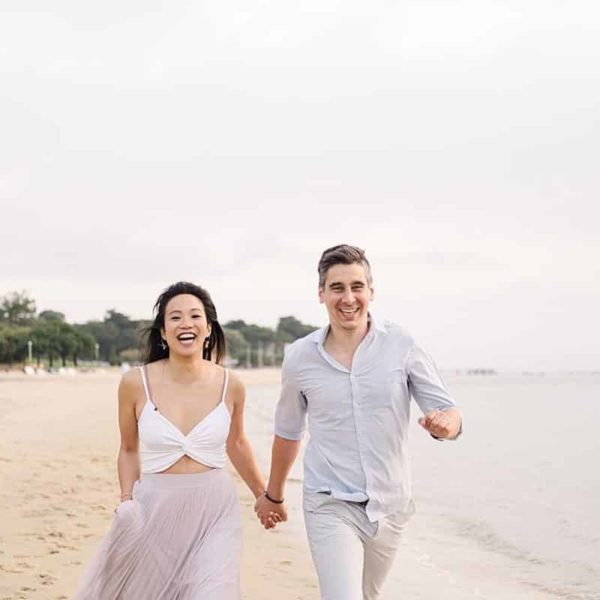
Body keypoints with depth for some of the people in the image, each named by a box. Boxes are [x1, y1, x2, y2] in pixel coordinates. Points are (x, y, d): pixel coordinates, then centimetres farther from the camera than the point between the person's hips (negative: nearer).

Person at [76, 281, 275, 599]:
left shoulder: (229, 385, -1)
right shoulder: (136, 383, -5)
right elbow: (129, 450, 9)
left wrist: (263, 495, 25)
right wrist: (127, 499, -5)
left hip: (214, 513, 0)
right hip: (154, 511, 0)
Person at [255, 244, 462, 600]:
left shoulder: (401, 345, -7)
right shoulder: (300, 357, -3)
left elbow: (448, 412, -6)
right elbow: (288, 431, 12)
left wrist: (446, 422, -30)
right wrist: (274, 495, 23)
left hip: (390, 505, 2)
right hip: (331, 506, -1)